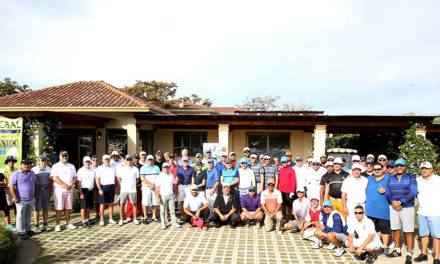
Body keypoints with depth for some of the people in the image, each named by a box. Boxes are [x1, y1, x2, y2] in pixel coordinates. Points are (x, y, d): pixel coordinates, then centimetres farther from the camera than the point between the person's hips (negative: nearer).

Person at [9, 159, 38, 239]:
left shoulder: (32, 173, 9)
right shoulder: (16, 174, -10)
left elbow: (36, 184, 20)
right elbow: (11, 186, -13)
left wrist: (36, 193, 13)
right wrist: (15, 198, -17)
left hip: (31, 199, 6)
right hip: (21, 200, -6)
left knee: (28, 216, 16)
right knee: (21, 216, 3)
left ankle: (27, 230, 26)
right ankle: (21, 232, 12)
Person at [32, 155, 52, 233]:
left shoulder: (49, 169, 8)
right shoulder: (34, 170, -5)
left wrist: (51, 190, 9)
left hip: (46, 190, 4)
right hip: (37, 190, -4)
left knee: (46, 208, 9)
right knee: (37, 209, 0)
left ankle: (45, 225, 18)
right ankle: (36, 226, 8)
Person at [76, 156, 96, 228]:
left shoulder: (92, 170, 9)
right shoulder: (80, 171, -8)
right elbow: (78, 183, -11)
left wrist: (93, 188, 8)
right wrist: (81, 193, -16)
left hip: (91, 190, 5)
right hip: (84, 190, -5)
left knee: (89, 206, 12)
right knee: (83, 207, -1)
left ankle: (87, 219, 25)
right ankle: (83, 221, 6)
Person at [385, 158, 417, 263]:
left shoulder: (411, 177, 0)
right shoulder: (391, 178, 11)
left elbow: (413, 193, -9)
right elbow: (387, 193, 9)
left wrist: (400, 202, -16)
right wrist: (393, 202, -10)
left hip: (407, 207, -4)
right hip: (393, 207, 4)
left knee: (408, 231, -3)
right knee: (395, 229, 11)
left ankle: (409, 254, 6)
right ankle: (397, 250, 25)